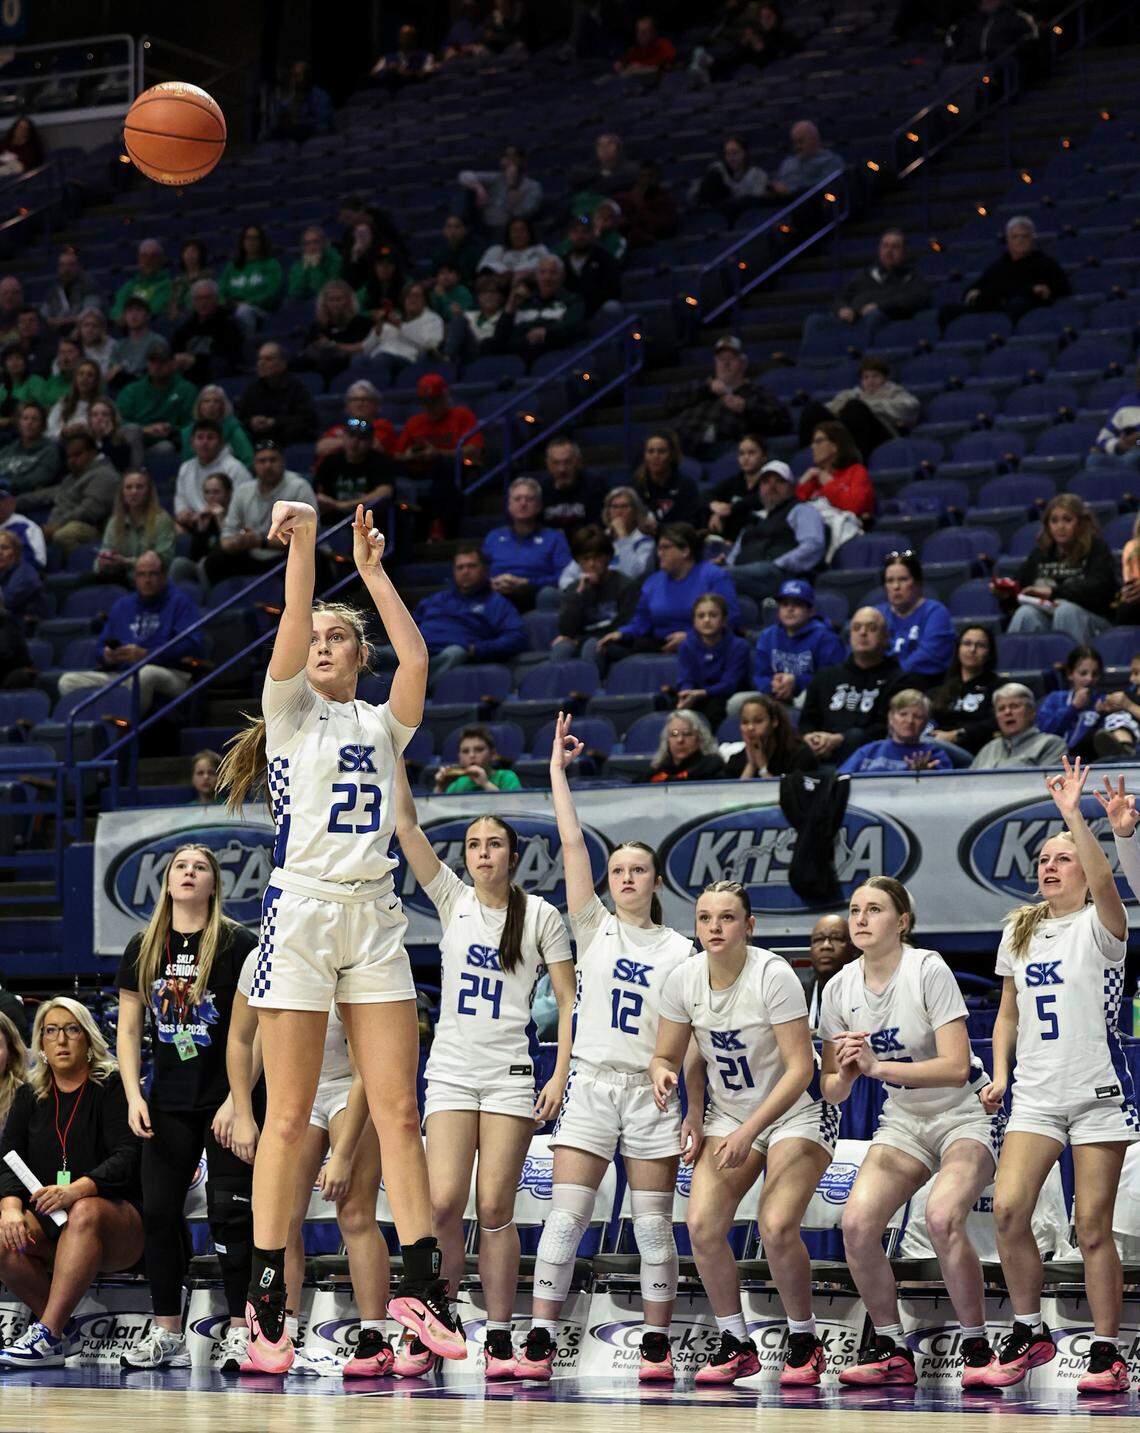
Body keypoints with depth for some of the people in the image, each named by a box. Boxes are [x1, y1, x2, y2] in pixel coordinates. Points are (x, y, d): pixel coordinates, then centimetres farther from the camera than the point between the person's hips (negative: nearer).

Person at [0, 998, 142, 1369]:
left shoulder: (111, 1088, 0)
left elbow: (127, 1159, -13)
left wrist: (76, 1190, -31)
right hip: (46, 1224, 4)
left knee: (85, 1212, -38)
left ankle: (47, 1335, -42)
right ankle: (60, 1325, -8)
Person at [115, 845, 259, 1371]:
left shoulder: (237, 943, -6)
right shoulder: (143, 948, 7)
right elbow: (129, 1030, 10)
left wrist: (237, 1100, -14)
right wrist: (134, 1096, -1)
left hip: (228, 1098, -4)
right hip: (169, 1102, 5)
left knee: (230, 1211, -7)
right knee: (158, 1210, 1)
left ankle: (240, 1330, -2)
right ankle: (166, 1334, 9)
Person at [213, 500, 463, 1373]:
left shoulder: (382, 725, 15)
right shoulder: (291, 712, 7)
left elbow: (416, 660, -2)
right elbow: (293, 625, -9)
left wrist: (371, 571, 1)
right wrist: (304, 540, -16)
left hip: (375, 920, 3)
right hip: (302, 910, -3)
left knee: (399, 1112, 0)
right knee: (289, 1119, -4)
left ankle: (421, 1285, 2)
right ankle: (267, 1301, -1)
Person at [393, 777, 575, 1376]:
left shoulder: (540, 915, 3)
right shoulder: (454, 899, 9)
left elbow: (569, 1002, 3)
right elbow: (404, 825, 1)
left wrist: (560, 1075, -6)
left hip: (511, 1072, -2)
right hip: (450, 1071, 2)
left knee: (495, 1208, -5)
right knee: (444, 1202, -11)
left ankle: (499, 1339, 0)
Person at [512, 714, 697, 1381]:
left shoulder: (680, 950, 8)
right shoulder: (595, 928, 9)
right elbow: (573, 844, 1)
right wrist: (558, 768, 0)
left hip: (653, 1092, 0)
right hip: (592, 1084, 0)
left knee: (655, 1222, 1)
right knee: (567, 1214, -8)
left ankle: (658, 1345, 7)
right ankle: (540, 1342, -9)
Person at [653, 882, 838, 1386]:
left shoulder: (773, 976, -23)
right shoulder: (684, 979, -8)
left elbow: (800, 1069, -23)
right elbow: (667, 1055, 4)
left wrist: (749, 1132, -30)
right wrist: (663, 1074, -21)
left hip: (796, 1112, -5)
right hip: (728, 1113, 5)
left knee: (776, 1227, -23)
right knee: (702, 1223, -14)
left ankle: (804, 1343, 0)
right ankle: (735, 1344, 3)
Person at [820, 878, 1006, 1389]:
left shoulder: (928, 970, -18)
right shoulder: (840, 988, -2)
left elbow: (957, 1067, -25)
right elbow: (831, 1090, 3)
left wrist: (877, 1066, -32)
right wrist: (845, 1071, -20)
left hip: (966, 1113, -5)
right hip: (903, 1120, 5)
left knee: (942, 1216, -31)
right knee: (856, 1222, -18)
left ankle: (977, 1348, -14)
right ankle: (890, 1352, -1)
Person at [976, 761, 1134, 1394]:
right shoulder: (1020, 931, 14)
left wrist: (1073, 814, -32)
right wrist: (999, 1074, 8)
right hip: (1036, 1096, 5)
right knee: (1007, 1209, -12)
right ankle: (1029, 1334, 4)